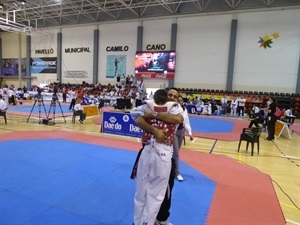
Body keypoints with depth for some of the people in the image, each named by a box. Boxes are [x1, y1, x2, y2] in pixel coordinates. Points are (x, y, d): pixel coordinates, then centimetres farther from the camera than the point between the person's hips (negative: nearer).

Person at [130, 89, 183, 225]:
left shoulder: (148, 107, 6)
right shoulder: (173, 107, 5)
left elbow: (138, 121, -10)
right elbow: (179, 119, -14)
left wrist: (154, 131, -10)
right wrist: (156, 114, -6)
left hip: (147, 152, 2)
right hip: (165, 154, -1)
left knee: (141, 192, 18)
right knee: (156, 195, 13)